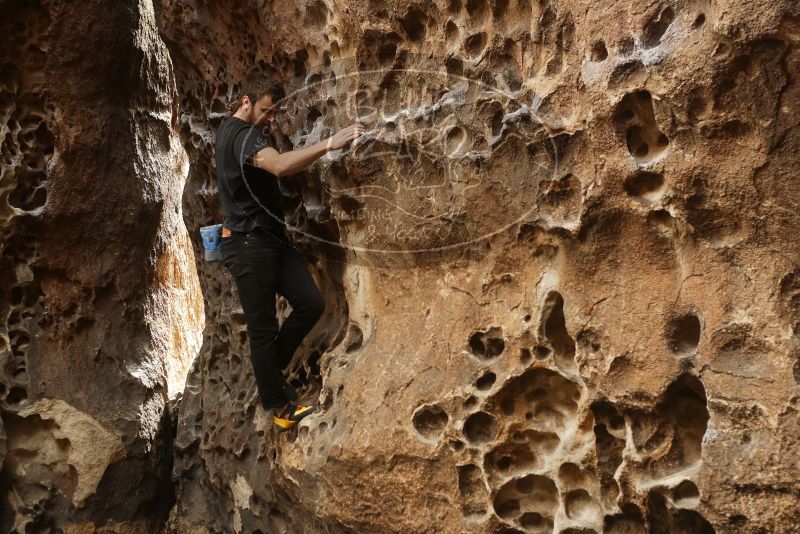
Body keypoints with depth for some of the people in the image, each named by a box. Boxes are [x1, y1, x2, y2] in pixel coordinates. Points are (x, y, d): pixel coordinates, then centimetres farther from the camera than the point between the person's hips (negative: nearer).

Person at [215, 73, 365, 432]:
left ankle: (269, 372, 17)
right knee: (263, 327, -2)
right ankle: (280, 408, 8)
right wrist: (329, 143, -45)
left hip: (269, 238, 10)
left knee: (310, 303, 0)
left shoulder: (230, 130, 15)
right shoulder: (243, 136, -18)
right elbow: (280, 166, -39)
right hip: (249, 244, -10)